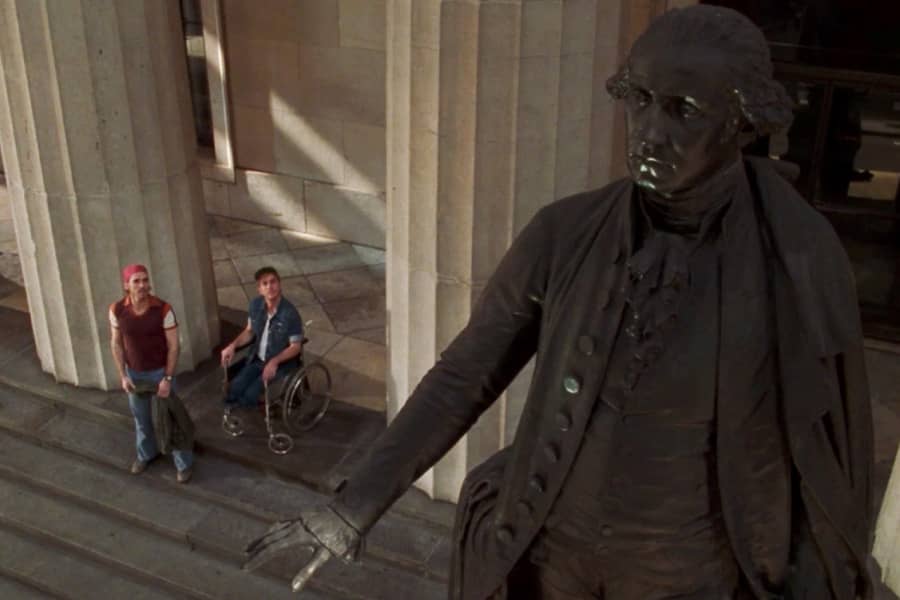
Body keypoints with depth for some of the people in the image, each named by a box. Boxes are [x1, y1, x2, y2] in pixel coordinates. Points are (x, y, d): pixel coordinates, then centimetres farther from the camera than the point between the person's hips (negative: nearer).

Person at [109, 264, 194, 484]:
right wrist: (123, 376, -6)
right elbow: (116, 343, -2)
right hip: (135, 373, 3)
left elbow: (173, 346, -15)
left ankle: (184, 463, 24)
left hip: (161, 371, -3)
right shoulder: (117, 310, -14)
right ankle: (146, 453, 48)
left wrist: (168, 378, -17)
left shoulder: (163, 309, -22)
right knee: (141, 417, 22)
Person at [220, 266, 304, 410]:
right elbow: (249, 331, 8)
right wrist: (233, 345, -9)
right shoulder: (255, 305, -8)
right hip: (257, 360, 5)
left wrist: (274, 361, -30)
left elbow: (296, 346, -17)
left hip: (281, 363, -5)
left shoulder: (290, 313, -25)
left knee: (251, 395, -19)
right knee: (234, 390, -14)